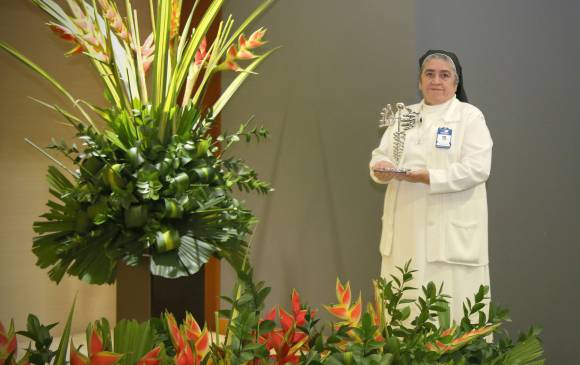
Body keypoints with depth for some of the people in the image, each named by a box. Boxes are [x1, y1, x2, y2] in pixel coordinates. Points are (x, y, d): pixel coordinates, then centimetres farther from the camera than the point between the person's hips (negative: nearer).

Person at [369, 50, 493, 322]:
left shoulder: (470, 116, 0)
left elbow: (477, 168, -12)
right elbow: (380, 155, 14)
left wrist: (430, 178, -22)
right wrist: (383, 168, -11)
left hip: (451, 231, -5)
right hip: (406, 231, 5)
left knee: (451, 308, -5)